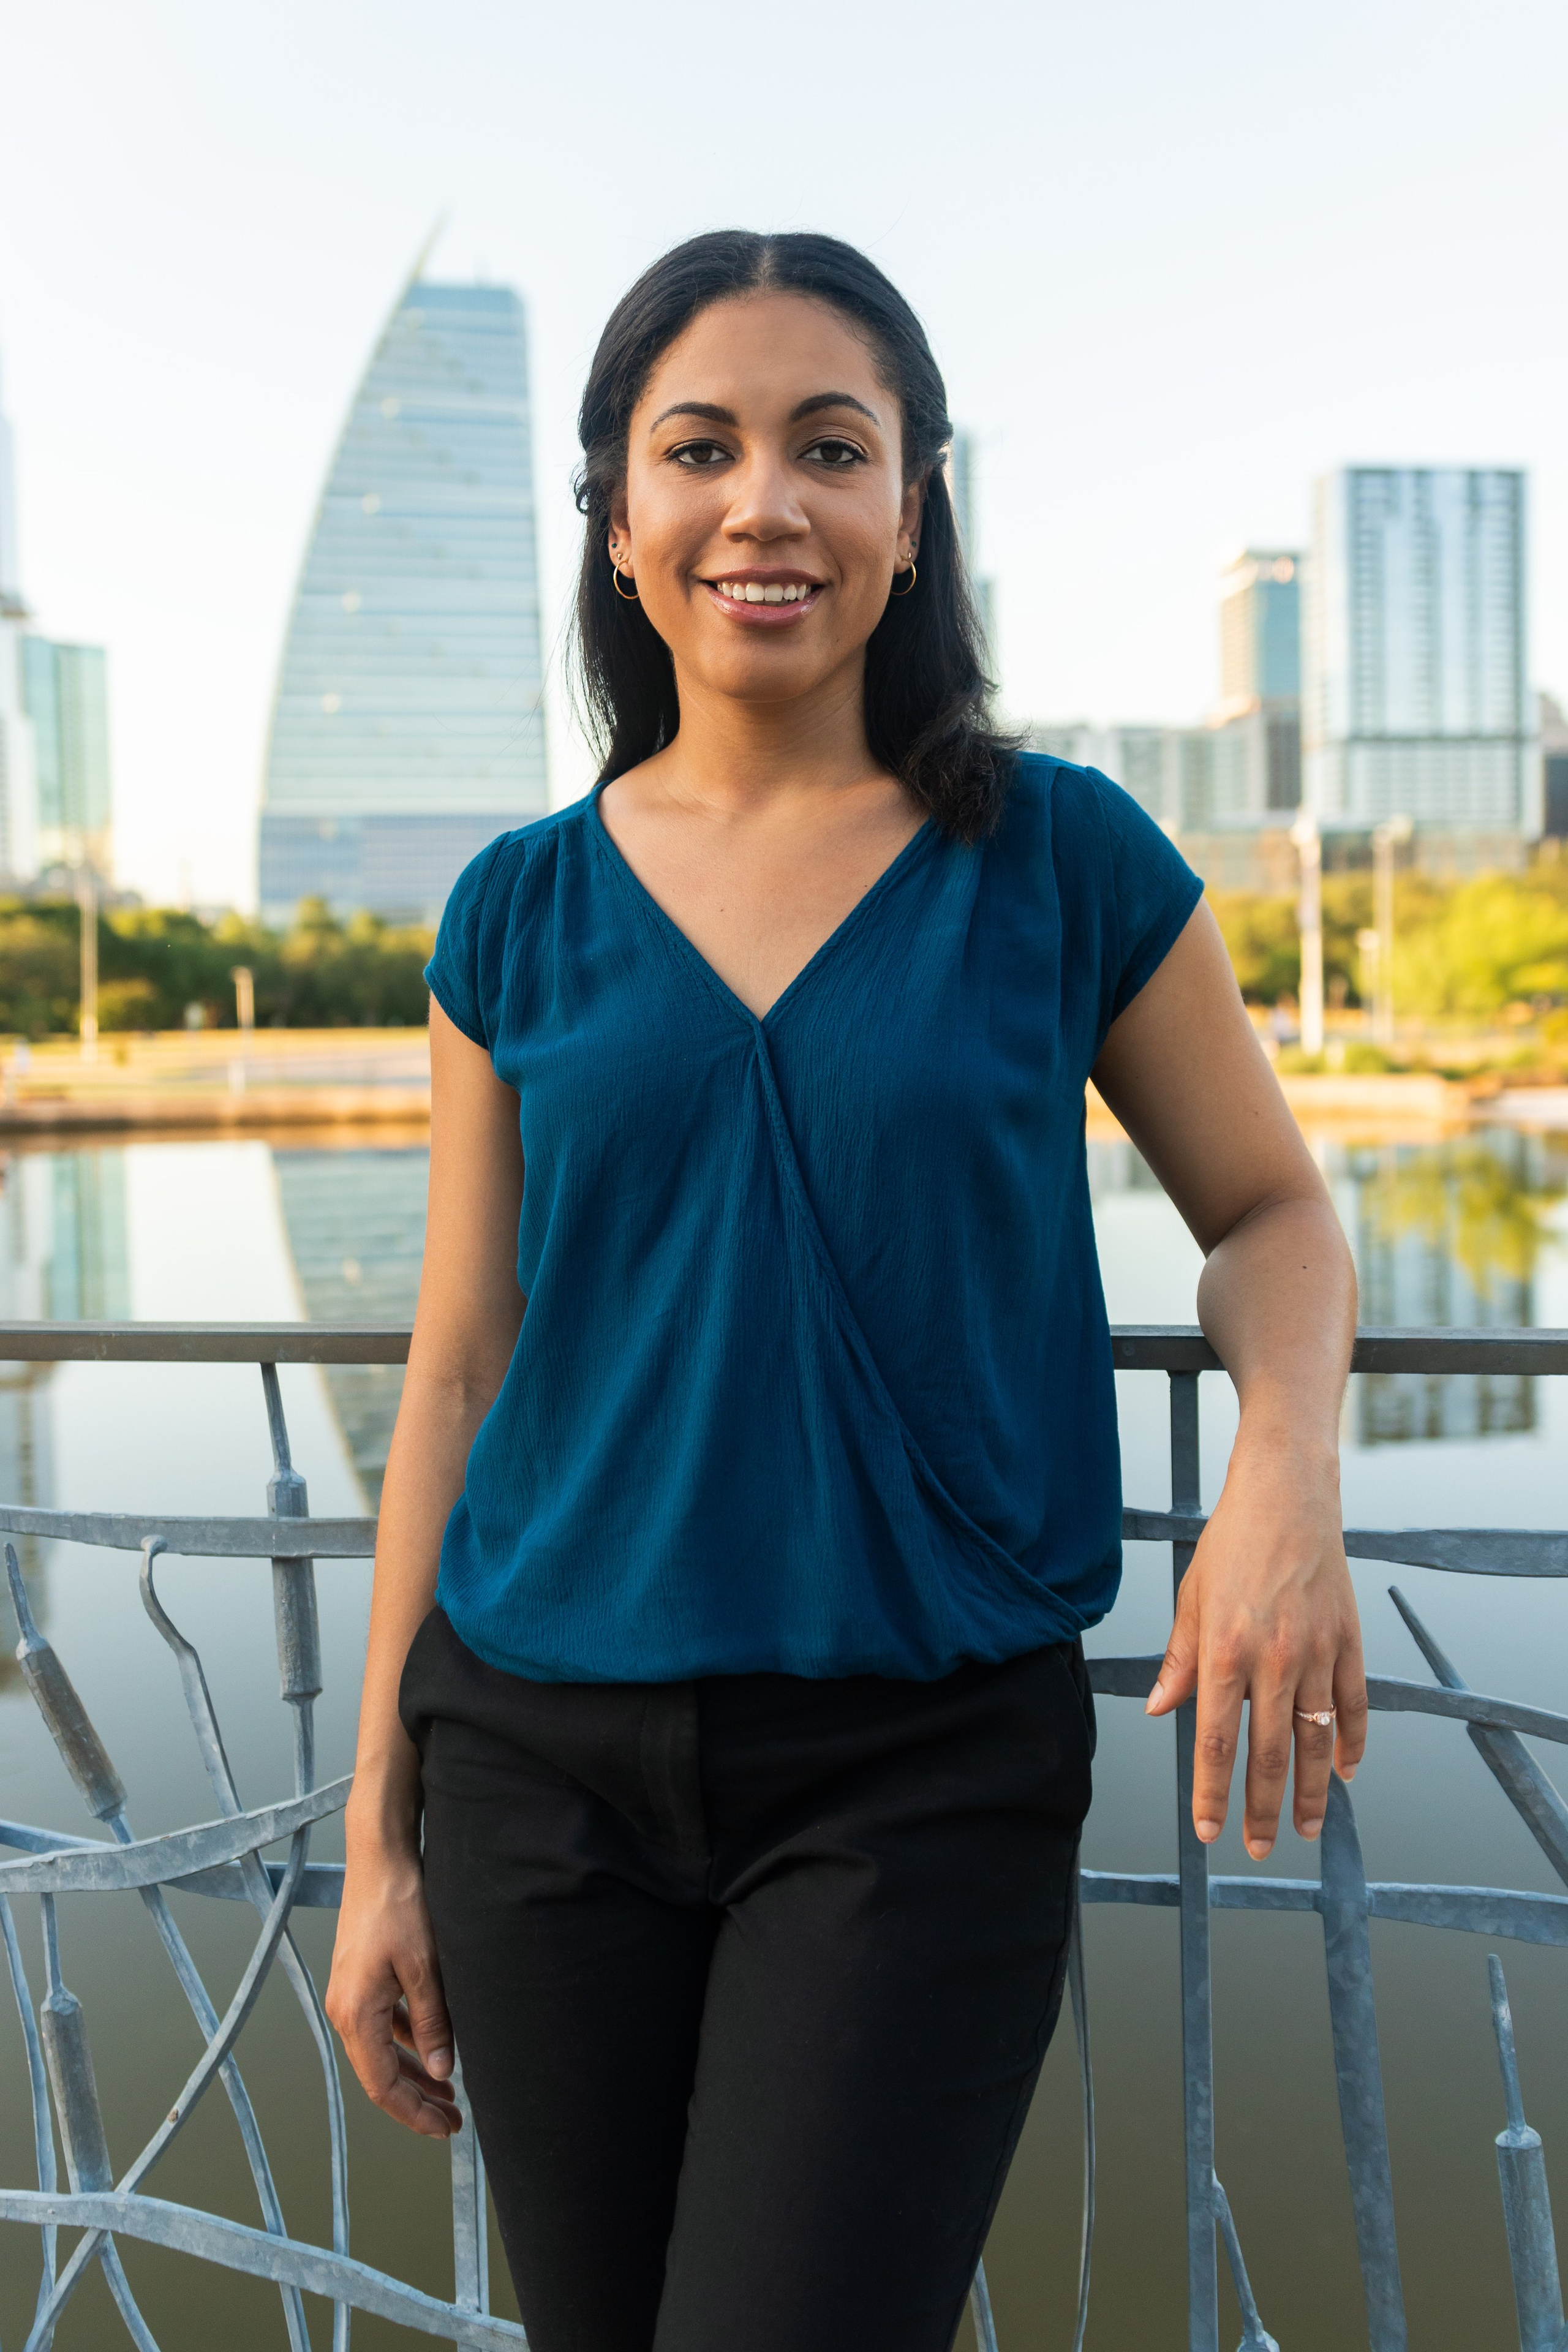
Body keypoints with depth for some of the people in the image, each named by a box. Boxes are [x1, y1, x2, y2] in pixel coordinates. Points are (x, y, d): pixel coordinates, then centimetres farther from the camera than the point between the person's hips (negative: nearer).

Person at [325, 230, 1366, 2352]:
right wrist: (381, 1837, 7)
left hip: (928, 1772, -2)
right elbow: (459, 1373, 5)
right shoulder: (524, 913, 2)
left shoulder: (1061, 862, -2)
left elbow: (1272, 1214, 7)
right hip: (547, 1764, 3)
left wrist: (1289, 1468, -16)